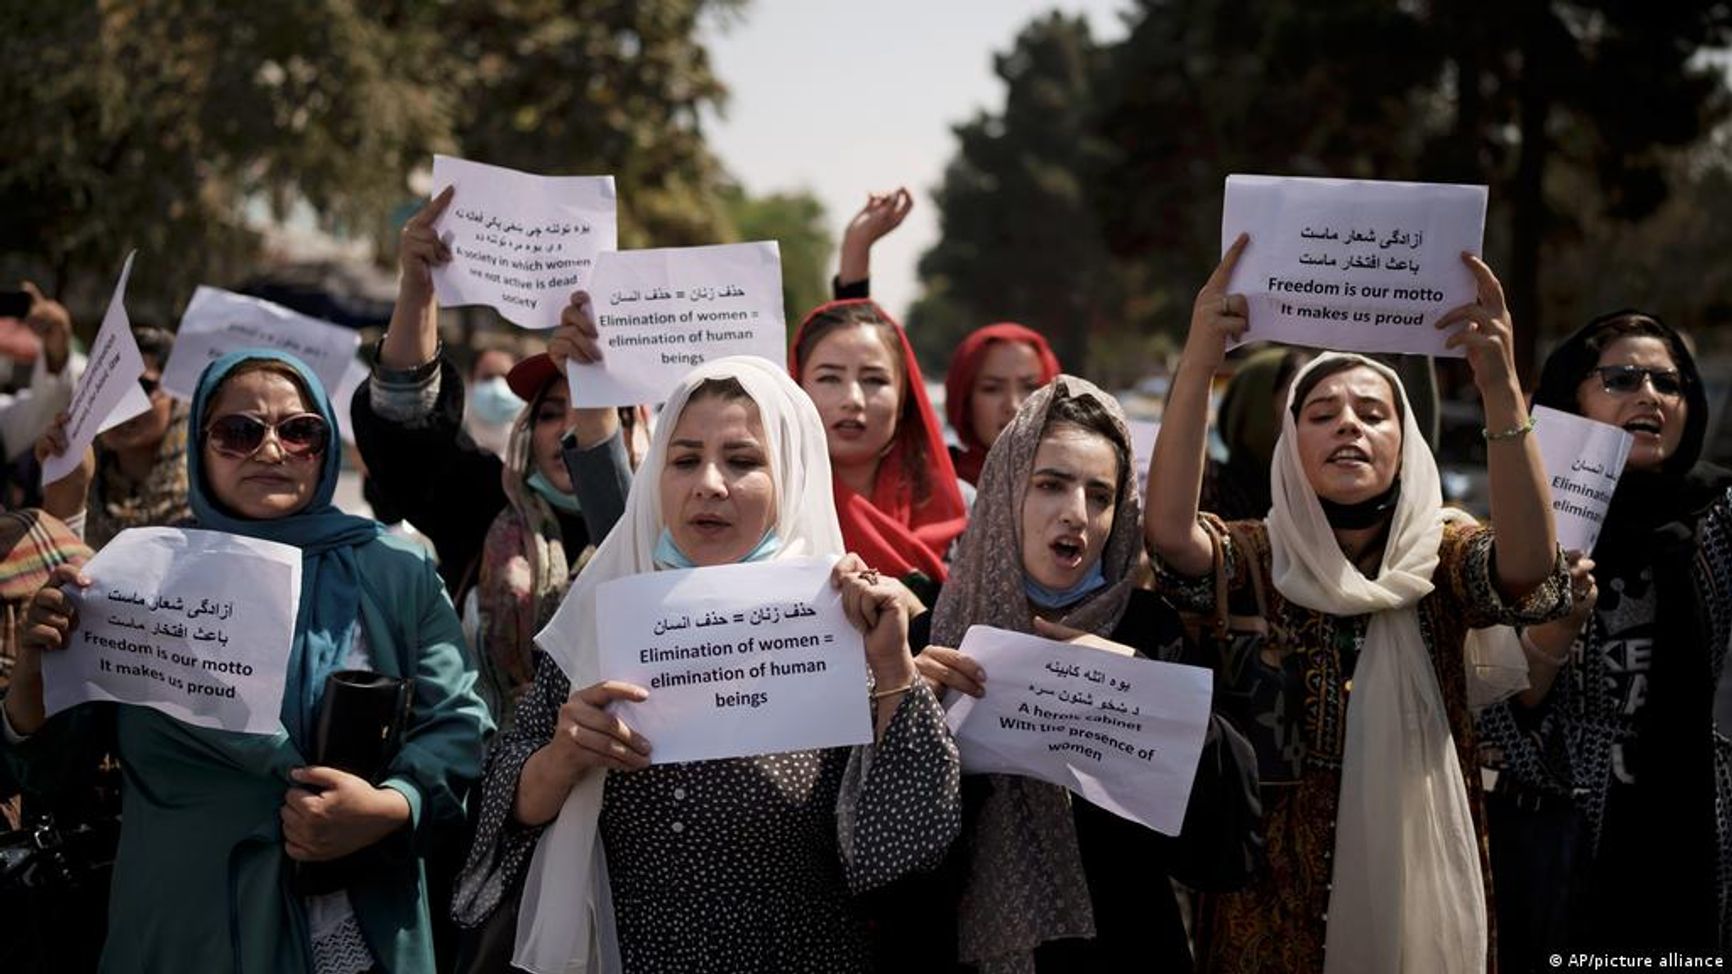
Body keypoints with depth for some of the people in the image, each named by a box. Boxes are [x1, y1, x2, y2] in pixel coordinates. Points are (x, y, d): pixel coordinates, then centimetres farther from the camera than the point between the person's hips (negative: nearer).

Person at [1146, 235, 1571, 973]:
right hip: (1272, 903, -1)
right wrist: (1197, 365, -35)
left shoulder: (1443, 560, -1)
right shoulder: (1251, 562, -2)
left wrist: (1501, 390, -36)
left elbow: (1531, 561, -22)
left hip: (1417, 894, 1)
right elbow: (1168, 528, -23)